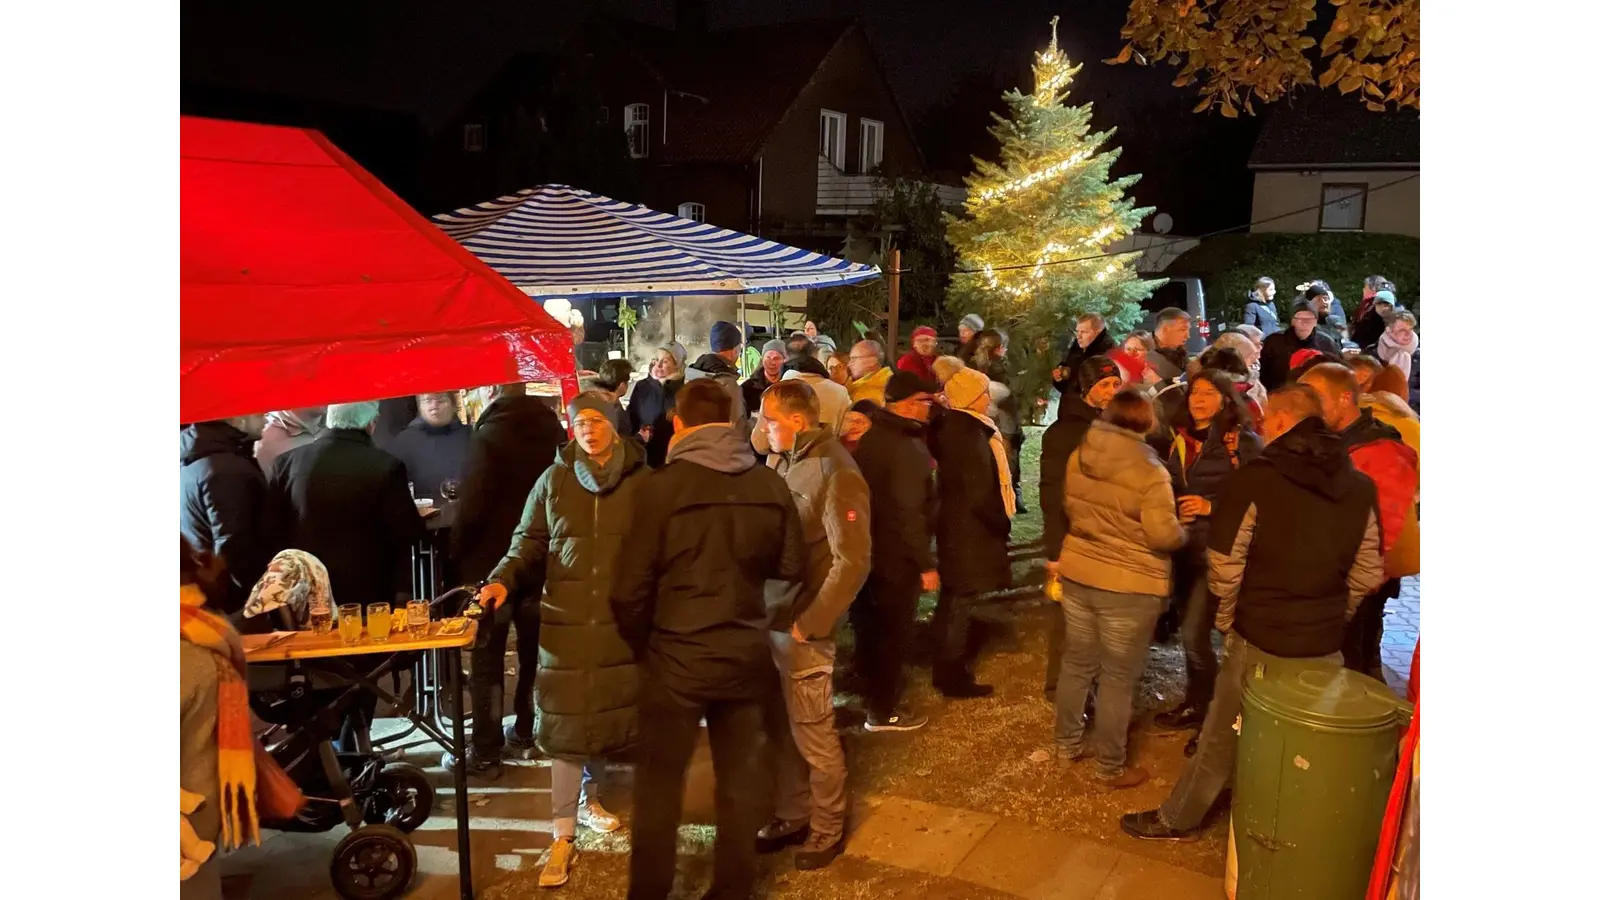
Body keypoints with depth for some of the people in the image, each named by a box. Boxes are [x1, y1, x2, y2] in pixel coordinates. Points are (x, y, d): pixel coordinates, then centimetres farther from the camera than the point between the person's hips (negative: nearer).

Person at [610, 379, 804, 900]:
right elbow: (792, 566, 5)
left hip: (677, 655, -3)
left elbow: (631, 589, -13)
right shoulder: (771, 485, -5)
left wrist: (641, 645, 6)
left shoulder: (661, 486, -14)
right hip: (747, 653, 3)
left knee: (659, 782, 12)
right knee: (741, 779, 17)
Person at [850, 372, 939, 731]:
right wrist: (926, 564, -20)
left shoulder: (870, 436, 7)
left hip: (868, 549, 9)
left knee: (871, 627, 20)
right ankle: (883, 711, 15)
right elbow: (910, 513, -25)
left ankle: (873, 691, 35)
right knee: (894, 632, 4)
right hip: (896, 557, -9)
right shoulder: (907, 448, -23)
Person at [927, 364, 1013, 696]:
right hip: (969, 526, -10)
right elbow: (978, 492, -25)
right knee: (960, 597, 1)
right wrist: (1002, 522, -11)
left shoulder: (953, 426, 4)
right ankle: (951, 675, 13)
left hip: (956, 520, 10)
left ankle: (951, 655, 41)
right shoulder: (969, 434, -24)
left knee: (956, 595, 24)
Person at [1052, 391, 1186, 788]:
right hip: (1129, 586, -6)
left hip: (1077, 573, 6)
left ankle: (1067, 743, 34)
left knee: (1077, 664, 20)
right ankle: (1111, 767, 19)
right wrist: (1183, 532, 2)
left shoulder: (1078, 457, -1)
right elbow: (1164, 535, -19)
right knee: (1118, 678, 7)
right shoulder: (1149, 471, -20)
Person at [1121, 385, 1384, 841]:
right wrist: (1332, 616, 16)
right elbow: (1368, 574, 5)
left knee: (1222, 736, 11)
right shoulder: (1361, 487, 1)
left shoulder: (1257, 477, -15)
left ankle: (1178, 818, 27)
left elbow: (1225, 564, -15)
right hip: (1325, 646, 4)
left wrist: (1227, 617, 1)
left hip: (1260, 638, -4)